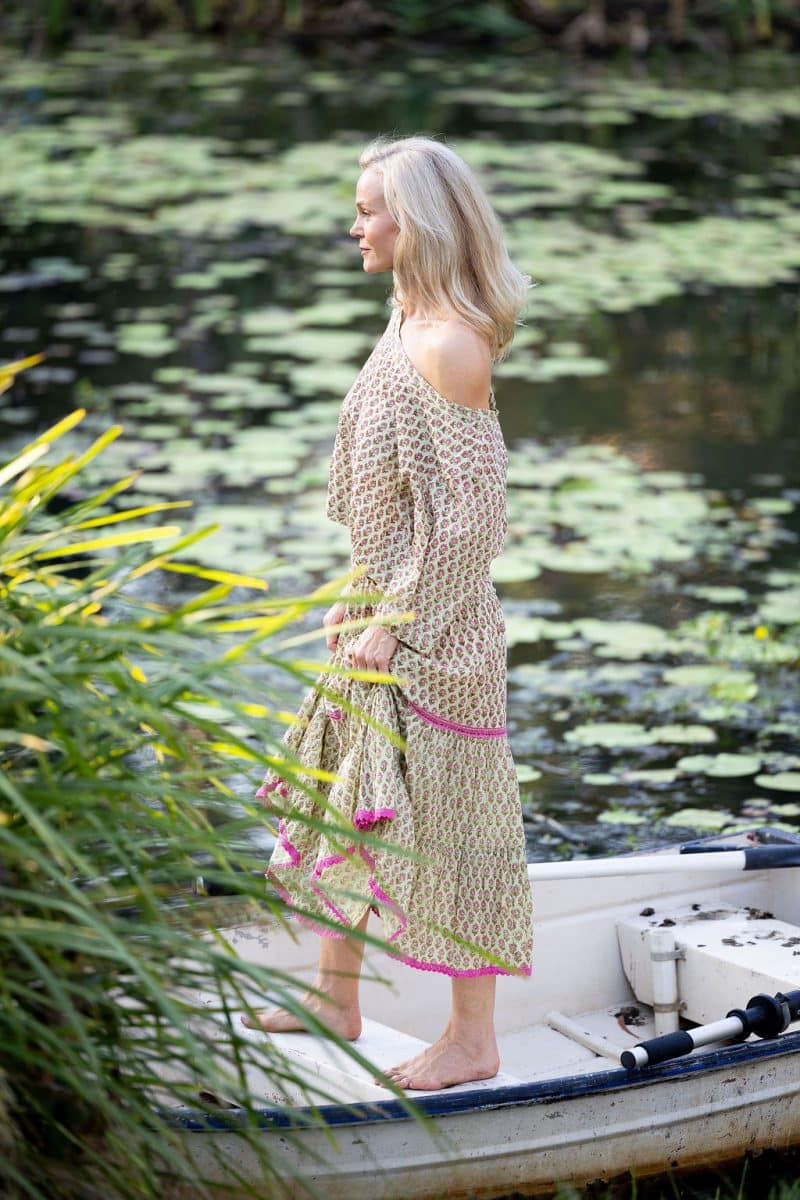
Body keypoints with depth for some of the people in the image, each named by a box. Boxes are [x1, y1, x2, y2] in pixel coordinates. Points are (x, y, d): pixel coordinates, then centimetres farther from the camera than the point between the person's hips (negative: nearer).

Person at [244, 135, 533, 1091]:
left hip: (431, 623, -10)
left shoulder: (450, 346, -22)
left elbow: (470, 512, -23)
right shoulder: (408, 323, 7)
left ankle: (473, 1038, 13)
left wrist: (397, 621, -19)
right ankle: (335, 995, 34)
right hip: (381, 607, 10)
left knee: (442, 814, 1)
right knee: (340, 791, 19)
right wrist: (364, 606, 17)